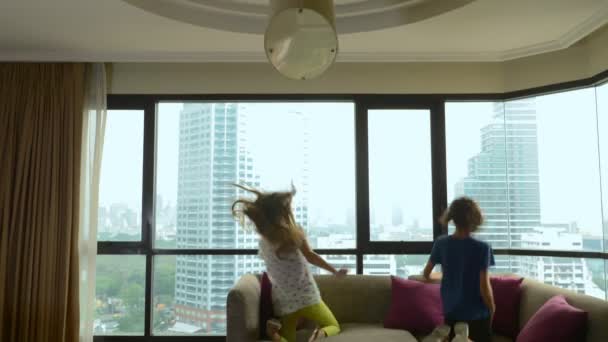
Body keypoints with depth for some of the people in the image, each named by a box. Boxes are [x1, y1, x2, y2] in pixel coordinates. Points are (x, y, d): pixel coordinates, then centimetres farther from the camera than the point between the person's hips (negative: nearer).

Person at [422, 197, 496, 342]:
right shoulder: (482, 248, -16)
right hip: (477, 314, -3)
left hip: (451, 311, 3)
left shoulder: (441, 243, -6)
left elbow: (426, 274, 6)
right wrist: (492, 309, 3)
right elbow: (484, 287, -14)